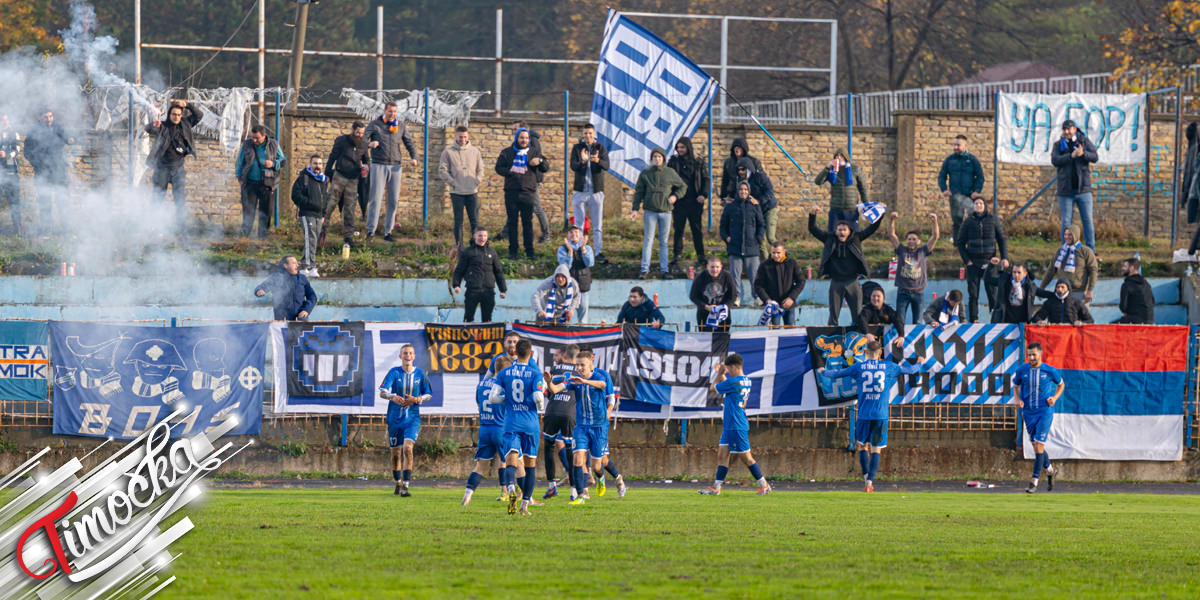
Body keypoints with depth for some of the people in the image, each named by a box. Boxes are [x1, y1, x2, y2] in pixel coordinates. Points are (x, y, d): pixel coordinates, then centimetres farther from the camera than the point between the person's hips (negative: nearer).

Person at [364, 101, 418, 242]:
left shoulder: (401, 126, 10)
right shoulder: (375, 125, 1)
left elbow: (409, 143, 17)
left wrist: (413, 158, -1)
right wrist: (369, 144, -30)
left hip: (396, 167, 3)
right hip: (379, 165, -3)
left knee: (393, 201, 3)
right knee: (375, 199, -9)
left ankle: (388, 232, 8)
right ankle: (370, 231, -9)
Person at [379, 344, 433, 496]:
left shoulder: (420, 374, 2)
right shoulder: (394, 372, -2)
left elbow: (428, 395, 11)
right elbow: (382, 392, -11)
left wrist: (416, 400, -10)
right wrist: (393, 397, -33)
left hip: (412, 418, -1)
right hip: (394, 419, 1)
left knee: (407, 448, -20)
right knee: (395, 453, 9)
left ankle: (405, 487, -20)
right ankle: (398, 484, 32)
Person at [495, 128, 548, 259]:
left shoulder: (534, 151, 7)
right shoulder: (507, 152, 7)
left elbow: (545, 168, 3)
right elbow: (499, 168, 5)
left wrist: (540, 161, -20)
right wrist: (511, 173, -12)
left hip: (528, 192, 0)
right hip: (511, 192, 0)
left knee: (528, 222, 0)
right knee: (512, 222, 3)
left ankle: (529, 251, 4)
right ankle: (512, 250, 9)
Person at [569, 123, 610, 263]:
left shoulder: (601, 148, 2)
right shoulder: (577, 148, 3)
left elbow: (606, 166, -14)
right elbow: (573, 166, -10)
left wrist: (597, 160, -36)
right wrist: (582, 162, -32)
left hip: (596, 191, 0)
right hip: (580, 191, 0)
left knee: (598, 226, 1)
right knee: (578, 225, 4)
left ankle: (599, 253, 4)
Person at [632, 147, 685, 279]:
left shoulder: (670, 173, 5)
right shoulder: (645, 173, 3)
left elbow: (682, 187, 16)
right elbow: (639, 192, 4)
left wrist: (675, 196, -3)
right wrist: (635, 209, -3)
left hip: (665, 211, 1)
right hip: (650, 211, -1)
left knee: (664, 242, 6)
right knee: (648, 240, -2)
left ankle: (664, 270, 10)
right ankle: (645, 270, -1)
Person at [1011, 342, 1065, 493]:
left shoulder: (1049, 371, -5)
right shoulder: (1021, 370, 1)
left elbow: (1061, 384, 12)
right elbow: (1016, 387, 15)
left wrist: (1055, 398, -5)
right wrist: (1017, 399, -5)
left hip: (1045, 411, -4)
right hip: (1028, 412, 4)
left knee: (1039, 445, -12)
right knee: (1036, 445, 11)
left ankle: (1034, 482, -8)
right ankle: (1050, 471, 37)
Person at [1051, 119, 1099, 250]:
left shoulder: (1084, 141, 4)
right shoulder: (1058, 145, 5)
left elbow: (1095, 157, -8)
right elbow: (1055, 161, -12)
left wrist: (1083, 153, -30)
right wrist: (1072, 156, -25)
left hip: (1083, 190, 0)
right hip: (1066, 191, 0)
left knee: (1087, 221, -1)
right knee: (1066, 223, 2)